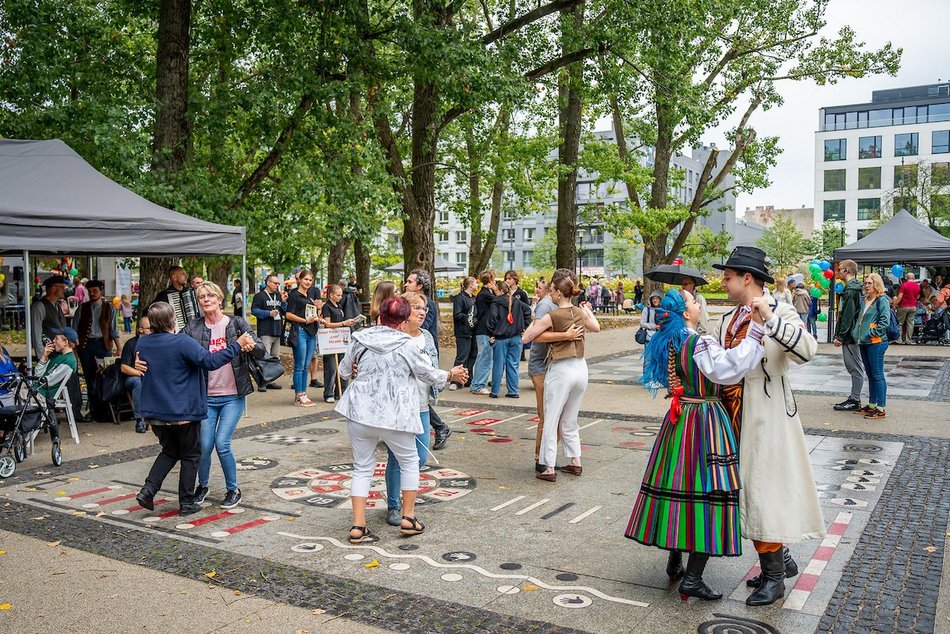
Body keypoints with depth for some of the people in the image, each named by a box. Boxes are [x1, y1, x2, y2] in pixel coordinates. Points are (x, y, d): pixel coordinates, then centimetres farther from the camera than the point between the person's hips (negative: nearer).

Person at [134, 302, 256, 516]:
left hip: (154, 412, 6)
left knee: (169, 451, 25)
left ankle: (148, 490, 10)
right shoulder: (182, 343, -19)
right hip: (182, 412, -6)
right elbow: (210, 361, -24)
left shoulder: (142, 343, 1)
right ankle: (186, 503, 16)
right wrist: (238, 345, -18)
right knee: (190, 456, 11)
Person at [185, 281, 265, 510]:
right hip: (206, 396, 2)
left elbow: (262, 352, -6)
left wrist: (249, 345, -28)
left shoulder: (237, 324, -1)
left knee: (222, 444, -8)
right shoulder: (193, 328, 2)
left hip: (233, 396, -2)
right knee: (205, 445, 1)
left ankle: (233, 490, 14)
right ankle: (202, 486, 30)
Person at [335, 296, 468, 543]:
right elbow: (431, 375, -1)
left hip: (360, 412, 3)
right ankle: (408, 518, 21)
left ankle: (358, 526, 8)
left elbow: (344, 371, 14)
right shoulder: (406, 345, -9)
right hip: (393, 416, -3)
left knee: (362, 468, 13)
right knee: (409, 461, 18)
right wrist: (452, 374, 18)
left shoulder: (360, 340, 1)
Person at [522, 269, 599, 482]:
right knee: (570, 421, 20)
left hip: (560, 371, -6)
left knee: (550, 422, 3)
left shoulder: (551, 316, -13)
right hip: (580, 369, 6)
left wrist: (534, 323, 9)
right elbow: (596, 327, 24)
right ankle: (576, 462, 26)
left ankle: (548, 469, 6)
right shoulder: (581, 312, 3)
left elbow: (526, 337, -8)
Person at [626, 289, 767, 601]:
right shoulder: (700, 343, -18)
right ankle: (692, 578, -2)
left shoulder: (666, 343, 7)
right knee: (705, 491, -4)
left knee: (679, 487, 16)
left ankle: (675, 563, 28)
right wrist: (755, 330, -29)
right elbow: (730, 368, -31)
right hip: (705, 423, -8)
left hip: (678, 420, 8)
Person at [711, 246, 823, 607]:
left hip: (766, 419, -8)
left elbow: (807, 350, -26)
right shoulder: (726, 321, 13)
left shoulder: (780, 312, -9)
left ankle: (774, 578, 13)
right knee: (745, 492, 15)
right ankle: (780, 558, 34)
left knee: (762, 491, -2)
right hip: (734, 420, 8)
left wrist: (769, 318, -31)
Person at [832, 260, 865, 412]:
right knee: (853, 367, 14)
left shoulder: (850, 290, -17)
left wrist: (840, 336, -18)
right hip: (851, 335, 10)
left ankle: (855, 401, 1)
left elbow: (848, 315, -21)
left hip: (850, 336, -10)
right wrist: (839, 335, 19)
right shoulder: (853, 288, 15)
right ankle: (853, 398, 21)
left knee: (855, 368, -4)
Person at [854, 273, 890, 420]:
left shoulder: (882, 300, -9)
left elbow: (885, 321, -17)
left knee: (877, 375, -5)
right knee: (870, 375, 15)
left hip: (876, 343, -9)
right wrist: (857, 333, 13)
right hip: (864, 342, 9)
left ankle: (880, 408, -1)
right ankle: (871, 405, 23)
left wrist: (872, 333, -16)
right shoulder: (865, 300, 15)